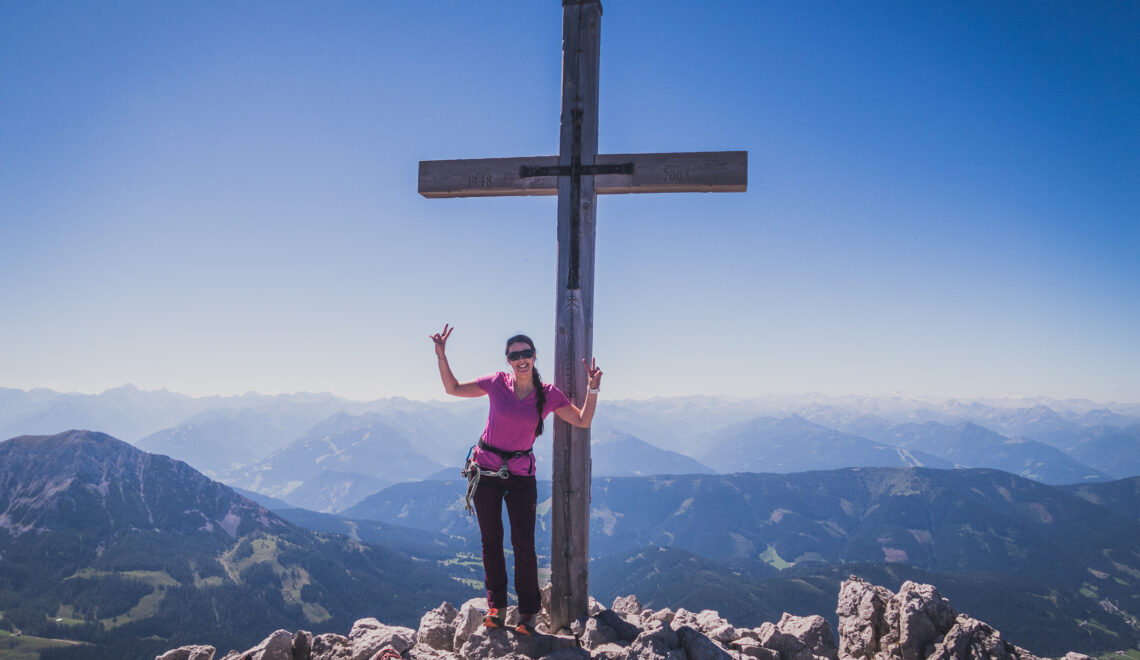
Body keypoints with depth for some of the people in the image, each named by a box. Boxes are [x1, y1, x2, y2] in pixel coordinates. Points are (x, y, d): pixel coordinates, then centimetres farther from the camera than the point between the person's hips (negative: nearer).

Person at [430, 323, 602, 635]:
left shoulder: (548, 394, -6)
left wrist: (593, 388, -16)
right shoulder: (497, 383, -7)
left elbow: (583, 421, -3)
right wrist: (442, 356, -5)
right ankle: (496, 607, 21)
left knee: (524, 545, -4)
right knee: (491, 540, 9)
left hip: (521, 474, -1)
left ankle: (528, 613, 11)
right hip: (486, 469, 1)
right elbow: (453, 388, 5)